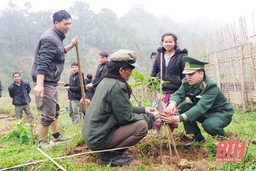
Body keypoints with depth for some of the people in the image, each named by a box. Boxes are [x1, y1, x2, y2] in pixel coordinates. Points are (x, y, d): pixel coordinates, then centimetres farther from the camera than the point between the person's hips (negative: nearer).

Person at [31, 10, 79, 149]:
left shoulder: (56, 37, 12)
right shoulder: (49, 38, -19)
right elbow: (42, 63, -28)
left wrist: (71, 46, 16)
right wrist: (39, 84, -35)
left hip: (52, 81, 11)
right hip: (45, 81, -11)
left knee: (55, 110, 20)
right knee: (48, 113, -4)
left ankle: (56, 136, 34)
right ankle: (42, 142, 11)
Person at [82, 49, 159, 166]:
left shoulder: (106, 81, 10)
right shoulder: (117, 86, -19)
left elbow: (122, 110, 19)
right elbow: (126, 117, -17)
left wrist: (143, 110, 15)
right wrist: (150, 117, -3)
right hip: (99, 138, -10)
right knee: (142, 126, -16)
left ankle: (111, 151, 11)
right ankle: (110, 155, -7)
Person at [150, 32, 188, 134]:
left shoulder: (181, 56, -4)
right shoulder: (159, 54, 8)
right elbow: (154, 71, 14)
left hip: (175, 90, -3)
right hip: (161, 88, 3)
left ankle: (171, 132, 22)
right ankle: (157, 129, 19)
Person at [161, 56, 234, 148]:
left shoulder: (211, 87, -31)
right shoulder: (187, 83, -11)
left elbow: (200, 108, -42)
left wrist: (177, 118, -52)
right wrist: (172, 104, -52)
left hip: (221, 113, -6)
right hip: (205, 113, 7)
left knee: (208, 125, -37)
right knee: (183, 107, -16)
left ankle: (222, 136, 0)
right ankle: (197, 137, -2)